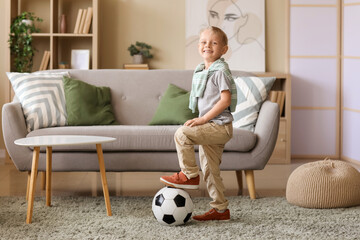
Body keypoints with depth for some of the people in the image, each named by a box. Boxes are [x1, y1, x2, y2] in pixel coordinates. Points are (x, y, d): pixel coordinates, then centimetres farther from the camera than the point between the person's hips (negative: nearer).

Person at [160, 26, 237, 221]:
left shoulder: (220, 71, -12)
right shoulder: (201, 71, 15)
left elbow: (225, 100, -20)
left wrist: (203, 119, -21)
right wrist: (202, 120, 13)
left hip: (220, 126, -9)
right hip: (210, 128, 9)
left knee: (182, 133, -24)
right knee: (209, 170, 11)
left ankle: (189, 175, -12)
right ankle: (220, 209, 20)